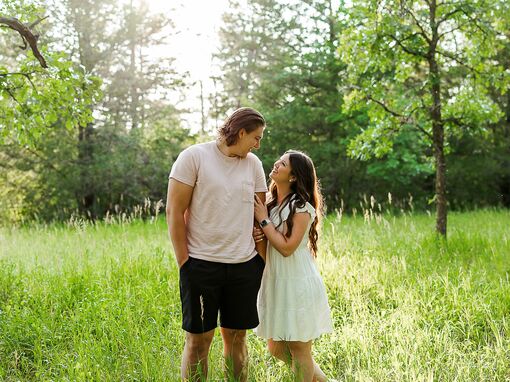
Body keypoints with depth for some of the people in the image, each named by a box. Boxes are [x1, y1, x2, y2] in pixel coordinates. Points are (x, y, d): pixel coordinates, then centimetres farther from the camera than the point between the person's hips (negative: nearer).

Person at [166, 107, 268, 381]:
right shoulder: (194, 157, -6)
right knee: (198, 338, 3)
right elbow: (174, 211, -7)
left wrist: (262, 260, 7)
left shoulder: (253, 164, 8)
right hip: (201, 264, -4)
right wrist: (184, 261, -9)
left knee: (236, 336, 11)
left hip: (244, 266, 4)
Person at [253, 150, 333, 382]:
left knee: (298, 348, 2)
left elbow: (287, 247, -20)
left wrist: (264, 220, -12)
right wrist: (255, 237, -6)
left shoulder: (301, 206, -13)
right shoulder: (270, 203, 8)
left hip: (298, 284, -8)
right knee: (276, 348, 14)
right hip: (275, 283, 8)